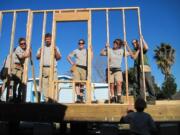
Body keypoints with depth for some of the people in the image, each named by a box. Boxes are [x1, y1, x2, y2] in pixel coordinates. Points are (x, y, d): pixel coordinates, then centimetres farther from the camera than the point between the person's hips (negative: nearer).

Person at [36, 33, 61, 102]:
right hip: (44, 68, 1)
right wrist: (40, 52, -6)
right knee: (45, 84, -5)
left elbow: (59, 57, 8)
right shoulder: (41, 48, 21)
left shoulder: (55, 48, 18)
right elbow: (37, 57, 12)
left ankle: (52, 98, -12)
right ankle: (46, 99, -3)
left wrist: (56, 51, -7)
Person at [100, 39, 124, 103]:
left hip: (118, 69, 1)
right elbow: (101, 53, -3)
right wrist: (105, 47, -12)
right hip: (110, 69, 0)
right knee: (111, 84, 0)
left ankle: (119, 98, -16)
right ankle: (112, 98, 8)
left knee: (119, 83, -17)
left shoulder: (121, 51, 11)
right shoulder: (109, 50, 6)